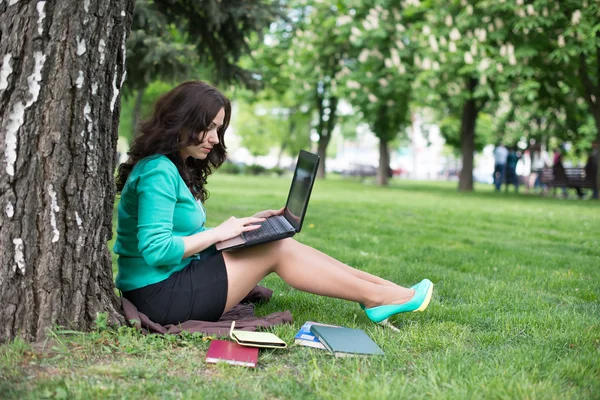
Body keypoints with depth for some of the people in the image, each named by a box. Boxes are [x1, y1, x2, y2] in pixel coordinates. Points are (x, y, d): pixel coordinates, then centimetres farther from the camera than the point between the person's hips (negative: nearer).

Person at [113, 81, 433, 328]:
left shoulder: (178, 169, 15)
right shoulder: (158, 172, -17)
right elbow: (155, 249, -25)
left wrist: (246, 224, 6)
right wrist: (218, 232, -16)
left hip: (175, 282, 9)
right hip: (159, 294, -9)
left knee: (279, 243, 1)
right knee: (278, 251, -11)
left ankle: (381, 289, 2)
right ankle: (376, 297, -1)